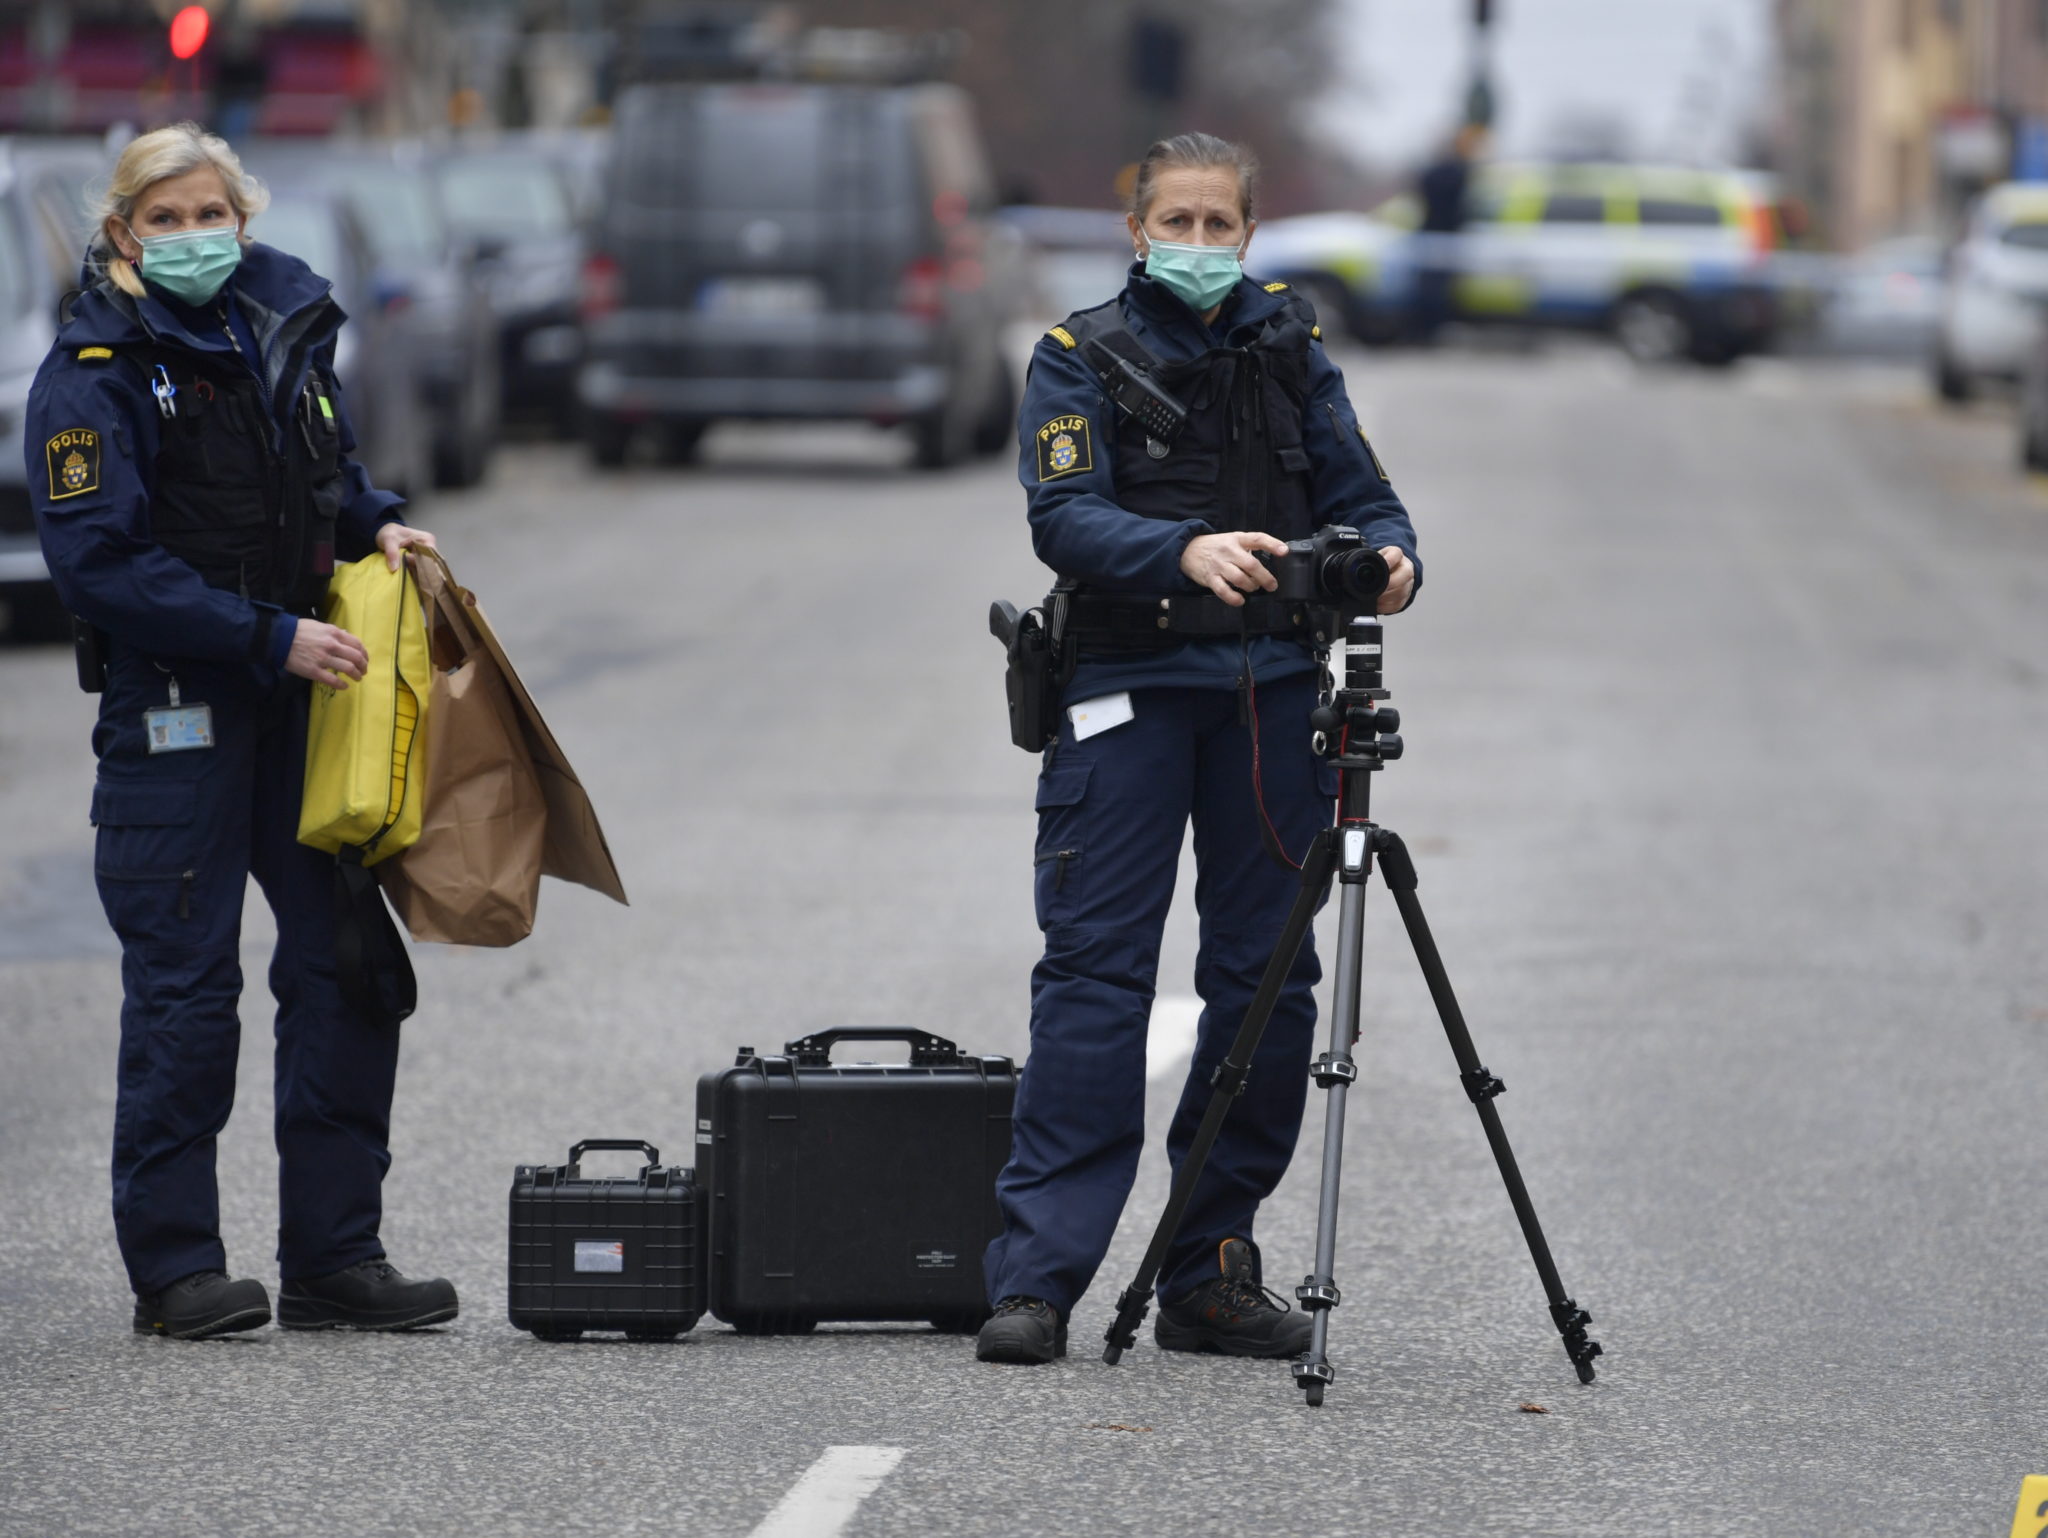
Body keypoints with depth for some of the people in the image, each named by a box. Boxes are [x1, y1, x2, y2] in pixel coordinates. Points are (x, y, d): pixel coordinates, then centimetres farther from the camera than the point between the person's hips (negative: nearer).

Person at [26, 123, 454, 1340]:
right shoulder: (94, 374, -9)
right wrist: (269, 636, -20)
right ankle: (175, 1264, 5)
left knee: (347, 963, 4)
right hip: (175, 707, -6)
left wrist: (376, 522, 4)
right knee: (185, 984, -3)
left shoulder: (287, 329, 10)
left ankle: (334, 1253, 12)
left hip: (306, 695, 6)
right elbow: (100, 564, -17)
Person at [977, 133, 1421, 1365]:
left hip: (1275, 686, 4)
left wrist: (1388, 559, -15)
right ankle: (1036, 1278, -11)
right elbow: (1067, 519, -12)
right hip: (1131, 683, -4)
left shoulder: (1290, 347, 13)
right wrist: (1186, 552, -30)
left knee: (1268, 980, 4)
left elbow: (1358, 494, 8)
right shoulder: (1083, 357, 2)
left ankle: (1213, 1274, 12)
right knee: (1096, 969, -9)